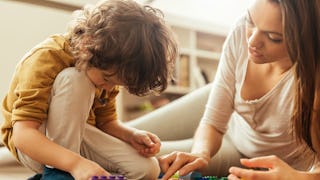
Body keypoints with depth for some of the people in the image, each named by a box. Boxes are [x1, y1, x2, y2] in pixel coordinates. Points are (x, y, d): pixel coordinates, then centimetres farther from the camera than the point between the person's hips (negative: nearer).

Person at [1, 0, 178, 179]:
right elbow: (22, 134, -35)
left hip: (76, 138, 6)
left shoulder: (109, 68, -8)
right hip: (31, 144, -6)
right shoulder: (45, 60, -29)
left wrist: (133, 135, -19)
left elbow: (107, 121, 2)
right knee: (74, 80, -33)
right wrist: (76, 163, -49)